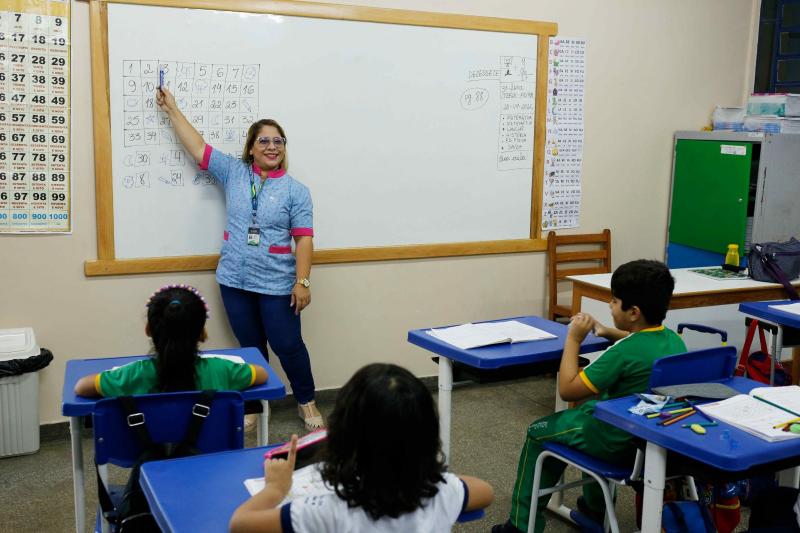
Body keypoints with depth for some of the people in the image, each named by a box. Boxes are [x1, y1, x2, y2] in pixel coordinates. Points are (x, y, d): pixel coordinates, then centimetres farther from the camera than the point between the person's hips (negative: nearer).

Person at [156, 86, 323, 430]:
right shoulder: (234, 172, 4)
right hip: (235, 280, 3)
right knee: (250, 347, 14)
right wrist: (172, 110, 5)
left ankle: (307, 403, 22)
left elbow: (304, 239, -8)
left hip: (276, 284, -3)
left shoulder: (295, 191, -4)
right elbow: (198, 148, 6)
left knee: (288, 345, 3)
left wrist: (303, 281, -14)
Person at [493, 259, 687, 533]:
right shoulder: (674, 339, -5)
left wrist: (573, 339, -14)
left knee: (538, 432, 14)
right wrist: (612, 333, 13)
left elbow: (567, 390, -21)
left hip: (619, 442, -8)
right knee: (592, 403, 36)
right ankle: (595, 506, 45)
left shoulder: (623, 353, -29)